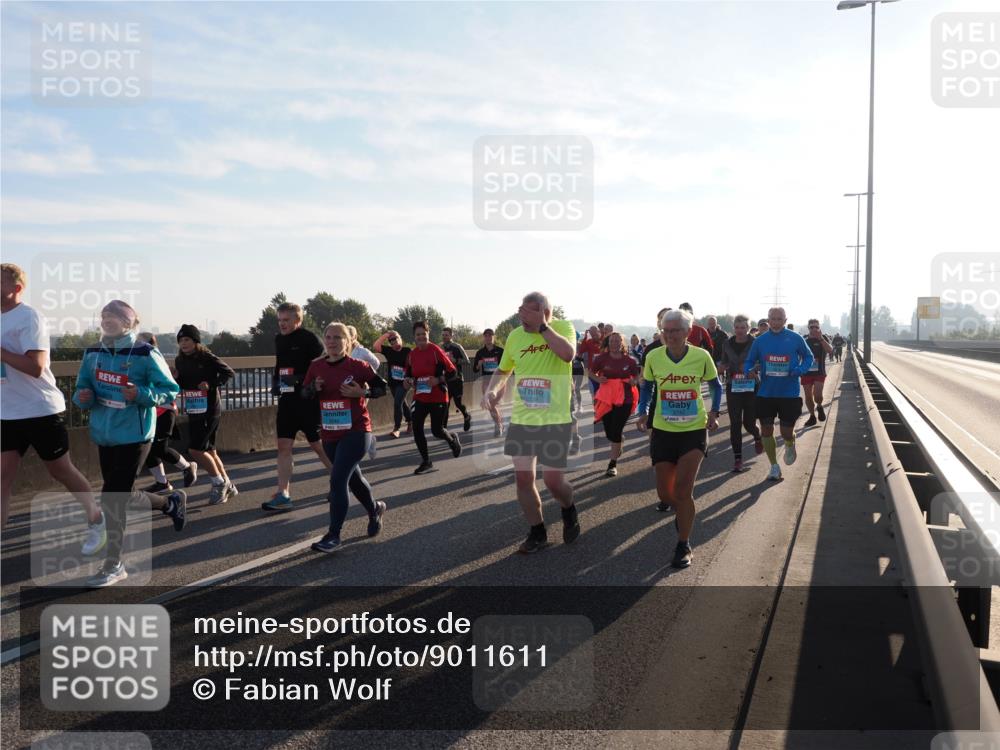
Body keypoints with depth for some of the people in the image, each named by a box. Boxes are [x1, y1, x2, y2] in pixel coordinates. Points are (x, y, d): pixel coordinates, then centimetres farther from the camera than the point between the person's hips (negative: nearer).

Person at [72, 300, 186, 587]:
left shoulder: (146, 354, -12)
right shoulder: (93, 354, 4)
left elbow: (170, 390, -9)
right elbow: (82, 390, 12)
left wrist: (141, 394, -25)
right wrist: (83, 397, -11)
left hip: (133, 436, -7)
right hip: (104, 435, 7)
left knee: (113, 498, -6)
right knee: (122, 494, 16)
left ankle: (113, 566, 8)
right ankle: (171, 502, 44)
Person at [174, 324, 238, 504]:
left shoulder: (207, 358, -11)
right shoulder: (179, 361, 7)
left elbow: (230, 373, -10)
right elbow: (179, 384, 14)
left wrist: (212, 384, -22)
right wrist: (173, 380, -7)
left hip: (210, 409, -7)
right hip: (193, 411, 7)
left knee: (195, 449, -11)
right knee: (208, 451, 12)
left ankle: (219, 484, 6)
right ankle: (228, 486, 25)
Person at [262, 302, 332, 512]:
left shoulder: (309, 339, -11)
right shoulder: (279, 340, 11)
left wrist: (300, 379, -23)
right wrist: (275, 381, 11)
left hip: (308, 400, -7)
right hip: (287, 399, 7)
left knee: (318, 445, 3)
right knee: (283, 446, 2)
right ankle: (283, 495, 4)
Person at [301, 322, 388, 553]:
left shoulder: (358, 366, -9)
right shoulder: (316, 367, 2)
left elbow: (382, 387, -2)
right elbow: (304, 394, 11)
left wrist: (362, 392, -18)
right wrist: (314, 388, -10)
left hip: (356, 432, -6)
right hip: (330, 435, 6)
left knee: (337, 480, -15)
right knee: (353, 477, 21)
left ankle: (333, 536, -6)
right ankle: (375, 509, 48)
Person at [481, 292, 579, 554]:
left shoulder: (563, 327, -7)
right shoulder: (515, 336, 3)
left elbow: (568, 354, -28)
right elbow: (503, 371, 17)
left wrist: (542, 326, -25)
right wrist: (491, 390, -2)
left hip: (556, 420, -4)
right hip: (521, 420, 4)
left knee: (553, 481, -2)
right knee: (523, 478, 3)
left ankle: (568, 510, 33)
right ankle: (537, 534, 23)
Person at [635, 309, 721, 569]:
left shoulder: (701, 356, -10)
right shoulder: (653, 357, -7)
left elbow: (715, 386, 8)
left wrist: (714, 411, -5)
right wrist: (643, 412, -2)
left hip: (694, 430, -2)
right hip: (663, 431, 2)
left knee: (682, 490, -12)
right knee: (665, 492, 8)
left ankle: (684, 546, 5)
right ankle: (681, 509, 44)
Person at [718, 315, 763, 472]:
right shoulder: (727, 344, 3)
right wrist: (722, 365, -6)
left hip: (751, 388, -2)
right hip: (733, 388, 2)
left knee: (749, 423, 4)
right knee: (735, 424, -1)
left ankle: (757, 438, 41)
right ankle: (737, 458, 7)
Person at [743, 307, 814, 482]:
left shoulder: (795, 339, -5)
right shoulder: (760, 340, 0)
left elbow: (808, 357, 7)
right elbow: (749, 361, 8)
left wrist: (801, 369, -13)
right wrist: (748, 370, -15)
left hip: (789, 394, -2)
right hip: (766, 393, 2)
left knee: (786, 433, 2)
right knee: (766, 431, 6)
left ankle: (790, 445, 41)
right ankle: (774, 466, 24)